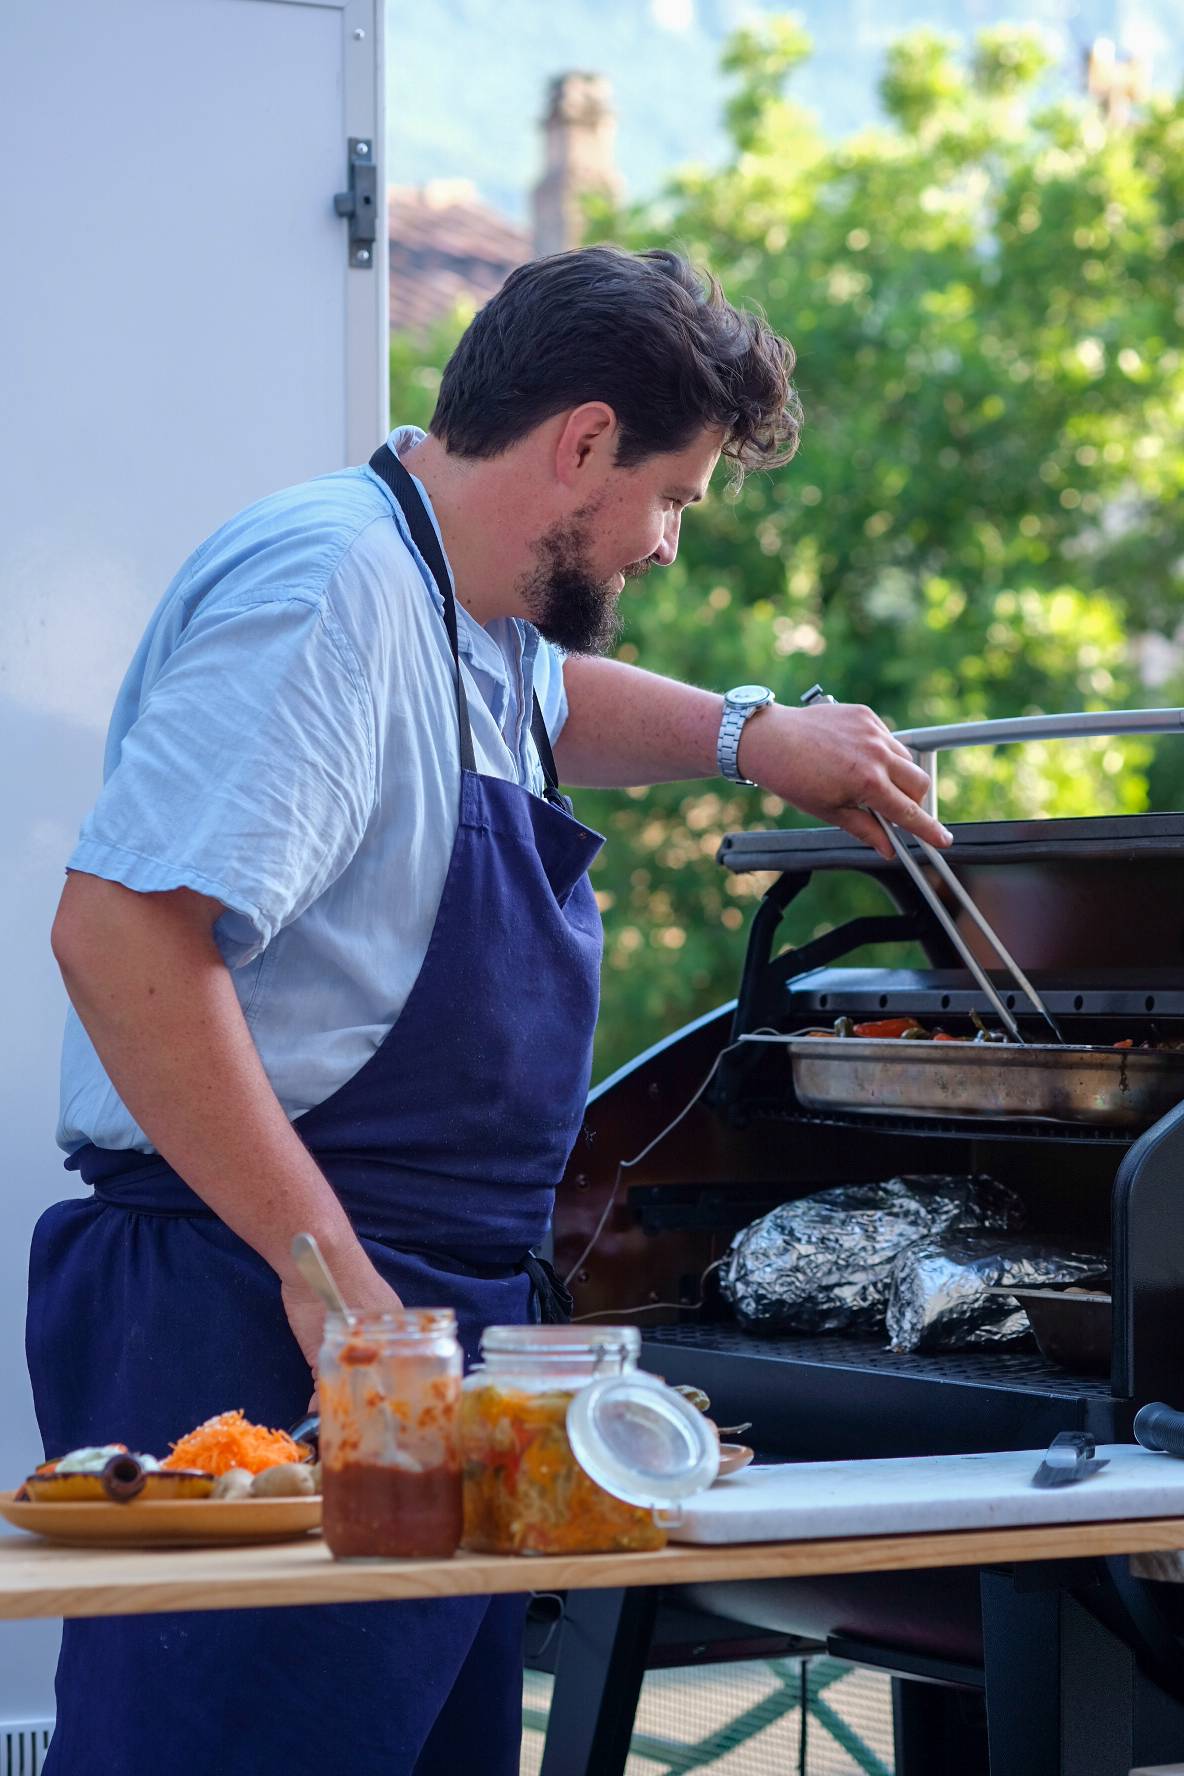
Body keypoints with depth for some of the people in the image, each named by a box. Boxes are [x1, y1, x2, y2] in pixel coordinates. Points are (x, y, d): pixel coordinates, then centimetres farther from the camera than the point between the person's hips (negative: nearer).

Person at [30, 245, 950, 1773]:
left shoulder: (466, 608, 16)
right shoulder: (333, 585, -16)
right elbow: (122, 931, -26)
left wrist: (744, 735, 26)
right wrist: (325, 1272, -25)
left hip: (423, 1308, 10)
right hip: (257, 1335, -10)